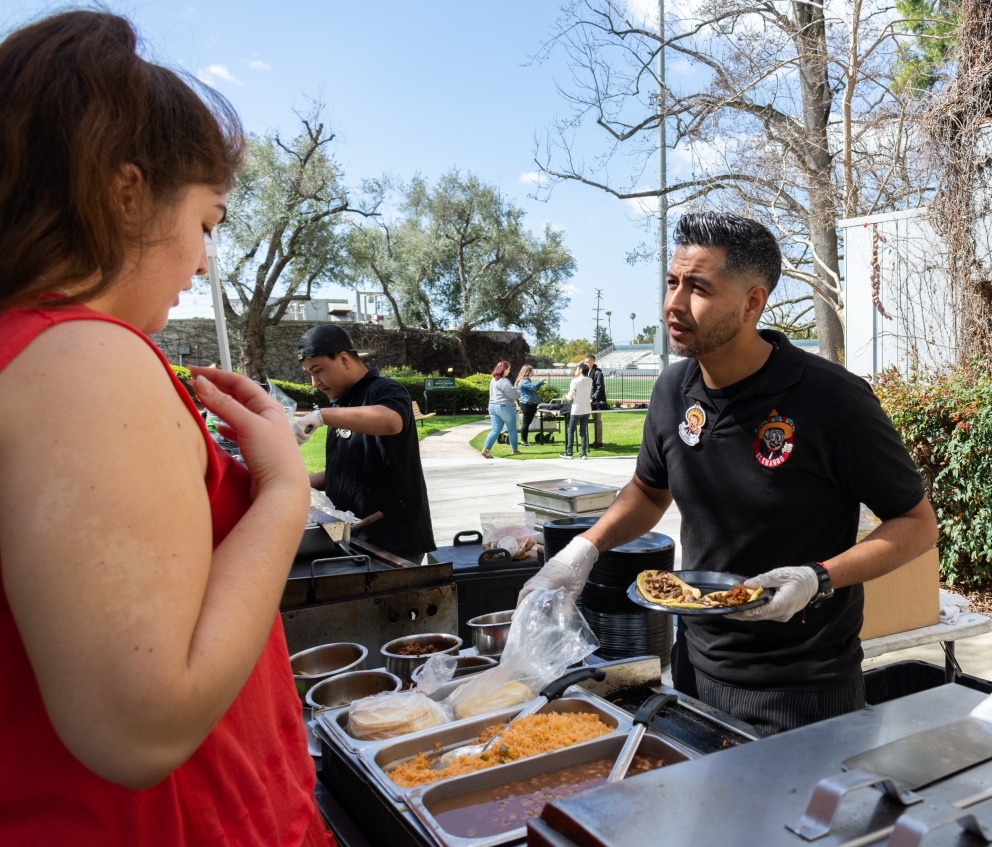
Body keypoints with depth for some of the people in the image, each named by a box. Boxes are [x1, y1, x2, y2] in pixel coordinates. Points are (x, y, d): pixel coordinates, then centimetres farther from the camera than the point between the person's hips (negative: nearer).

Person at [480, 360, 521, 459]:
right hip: (505, 407, -8)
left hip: (493, 406, 8)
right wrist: (519, 394, 5)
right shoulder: (503, 381, -17)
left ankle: (485, 449, -8)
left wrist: (515, 392, 11)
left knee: (495, 430, 5)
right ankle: (514, 450, 19)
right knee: (512, 429, 9)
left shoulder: (493, 380, 14)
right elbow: (513, 394, -17)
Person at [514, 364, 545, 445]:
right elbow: (533, 387, -25)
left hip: (530, 404, 10)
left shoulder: (526, 380, 21)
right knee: (526, 423, -7)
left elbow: (533, 389, 28)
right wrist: (540, 382, -10)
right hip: (527, 404, -10)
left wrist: (540, 384, 16)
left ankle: (524, 441, 14)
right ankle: (523, 441, -4)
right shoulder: (524, 381, -13)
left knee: (527, 423, 11)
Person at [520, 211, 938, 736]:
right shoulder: (673, 390, -4)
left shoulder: (831, 399, -20)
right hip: (697, 667, 6)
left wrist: (819, 579, -25)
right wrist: (583, 549, -3)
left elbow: (917, 523, -10)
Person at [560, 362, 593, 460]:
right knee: (583, 431, 10)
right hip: (587, 409, 5)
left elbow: (570, 396, -10)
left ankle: (569, 453, 7)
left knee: (570, 430, 7)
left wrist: (565, 397, 8)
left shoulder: (575, 381, -14)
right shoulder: (590, 381, 1)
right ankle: (584, 453, 7)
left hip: (577, 409, -5)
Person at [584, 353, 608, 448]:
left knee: (598, 421, -5)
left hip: (598, 401, -8)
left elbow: (600, 387, -18)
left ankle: (599, 442, -2)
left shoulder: (597, 372, -13)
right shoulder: (588, 371, 12)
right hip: (592, 400, 8)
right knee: (595, 421, 12)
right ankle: (595, 441, 18)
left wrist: (593, 398, -23)